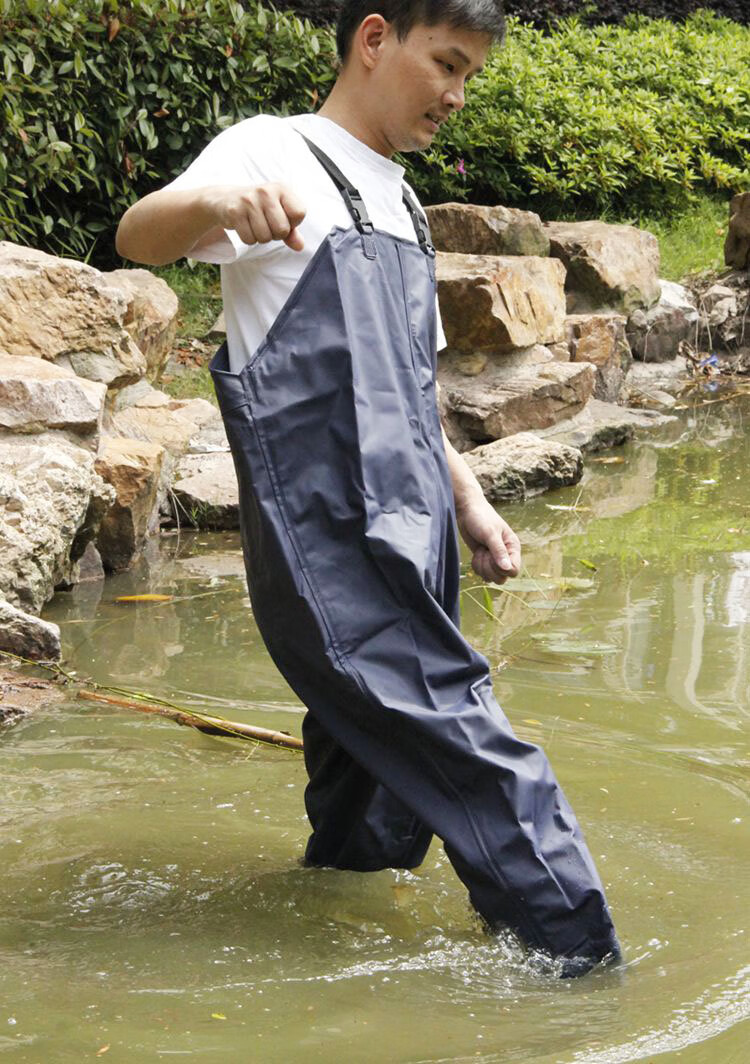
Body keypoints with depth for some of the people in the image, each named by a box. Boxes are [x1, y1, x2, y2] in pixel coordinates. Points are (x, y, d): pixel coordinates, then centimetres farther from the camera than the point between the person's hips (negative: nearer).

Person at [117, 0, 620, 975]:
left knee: (384, 766, 10)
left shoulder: (400, 204, 24)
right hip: (327, 529, -8)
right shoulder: (279, 154, -1)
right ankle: (580, 963, -15)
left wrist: (467, 500, 22)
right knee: (465, 751, -15)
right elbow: (139, 236, -20)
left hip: (409, 530, 8)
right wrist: (218, 201, -42)